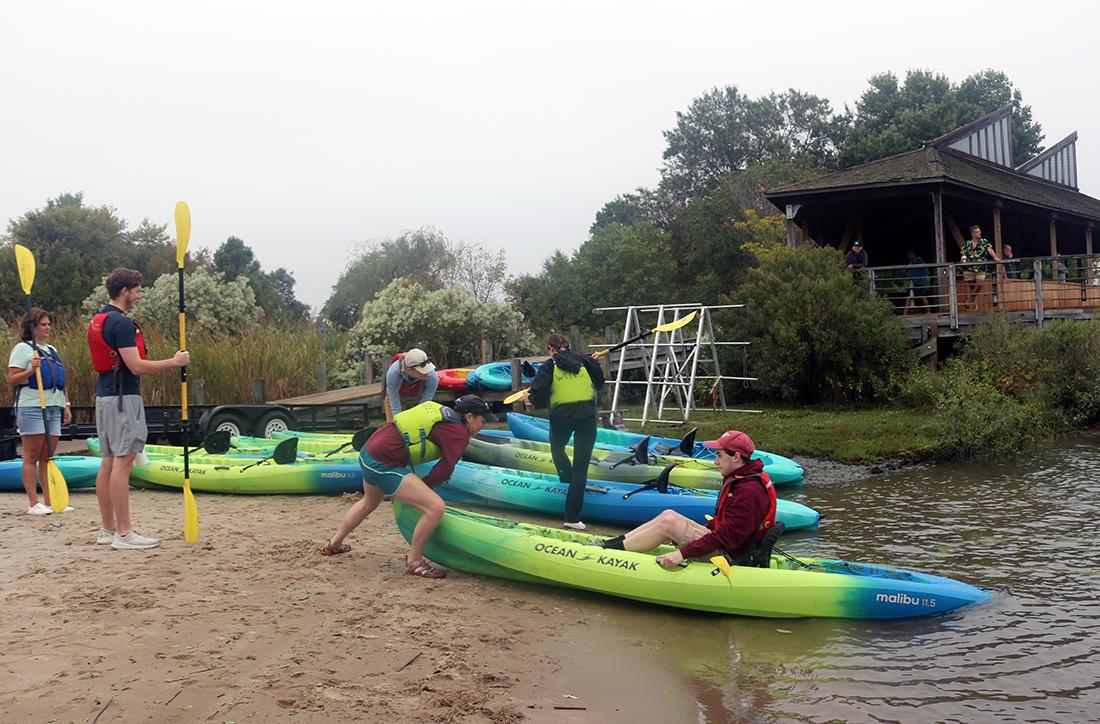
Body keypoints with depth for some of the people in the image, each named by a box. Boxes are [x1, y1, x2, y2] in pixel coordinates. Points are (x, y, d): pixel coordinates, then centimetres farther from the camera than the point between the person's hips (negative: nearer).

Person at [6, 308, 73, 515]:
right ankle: (33, 503, -4)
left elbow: (60, 382, 23)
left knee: (47, 457, 8)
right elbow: (11, 380, -9)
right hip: (32, 407, -7)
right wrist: (30, 370, -23)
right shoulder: (22, 349, -2)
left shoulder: (52, 350, 20)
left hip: (54, 408, 7)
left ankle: (49, 500, 10)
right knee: (31, 457, -5)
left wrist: (66, 405, 16)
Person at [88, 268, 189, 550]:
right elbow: (136, 366, -21)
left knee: (108, 463, 11)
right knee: (122, 463, -9)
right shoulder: (121, 323, -16)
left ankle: (108, 529, 16)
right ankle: (124, 534, -7)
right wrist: (174, 361, -12)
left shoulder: (97, 321, 15)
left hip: (104, 397, 10)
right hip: (123, 398, -10)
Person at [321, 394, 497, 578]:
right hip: (384, 465, -10)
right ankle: (413, 562, 2)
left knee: (369, 503, 36)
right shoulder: (459, 434, -11)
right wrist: (423, 486, 1)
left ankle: (334, 544, 54)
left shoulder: (442, 411, 16)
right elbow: (444, 470, -16)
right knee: (435, 507, -13)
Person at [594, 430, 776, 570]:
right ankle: (618, 541, 4)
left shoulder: (749, 491, -23)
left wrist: (683, 553, -30)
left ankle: (615, 549, -7)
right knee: (668, 515, 3)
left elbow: (728, 535, -28)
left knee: (669, 522, -16)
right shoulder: (737, 479, 11)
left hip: (730, 556, -10)